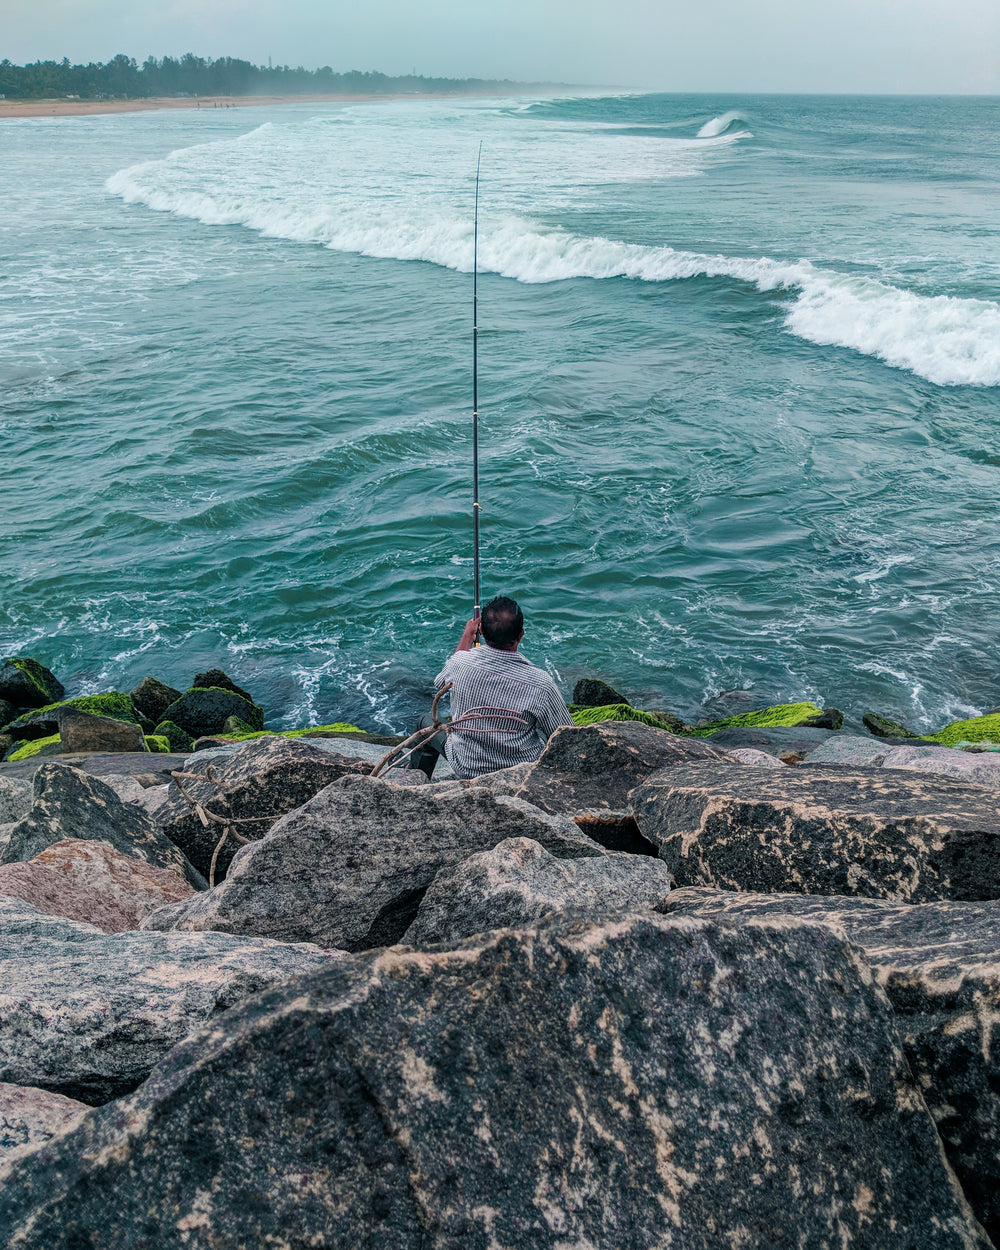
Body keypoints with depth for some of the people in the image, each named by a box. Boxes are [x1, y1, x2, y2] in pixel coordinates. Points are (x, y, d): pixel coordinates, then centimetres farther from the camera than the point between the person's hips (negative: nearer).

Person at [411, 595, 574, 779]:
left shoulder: (461, 661, -21)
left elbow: (441, 681, 6)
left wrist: (467, 636, 16)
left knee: (426, 722, 29)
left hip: (464, 769, 1)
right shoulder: (540, 683, -28)